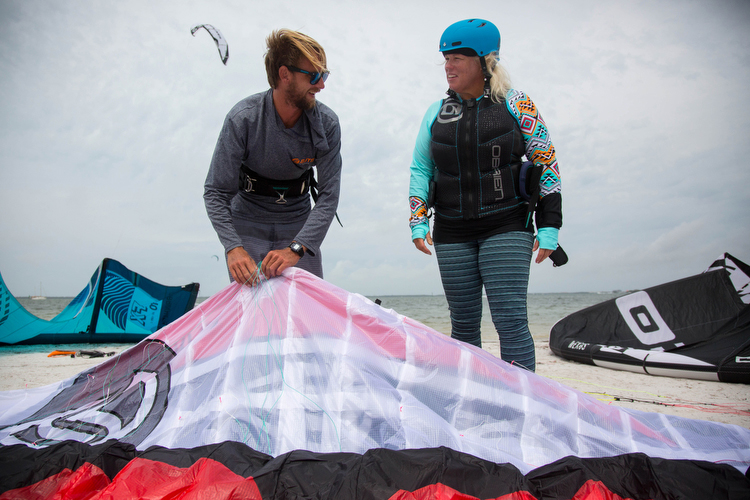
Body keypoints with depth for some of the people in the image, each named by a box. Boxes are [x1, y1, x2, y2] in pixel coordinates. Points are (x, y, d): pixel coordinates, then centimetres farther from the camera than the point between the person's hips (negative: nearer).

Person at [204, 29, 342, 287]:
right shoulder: (243, 119, -20)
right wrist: (233, 247, -32)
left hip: (299, 223, 2)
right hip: (248, 222, -2)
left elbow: (329, 195, -16)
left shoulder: (327, 123, -14)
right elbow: (216, 192, -17)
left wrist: (295, 249, -29)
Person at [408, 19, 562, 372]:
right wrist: (418, 221, 1)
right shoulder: (437, 112, 10)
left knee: (510, 320, -10)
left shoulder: (516, 104, 1)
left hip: (507, 229, -3)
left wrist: (548, 226, -4)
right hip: (451, 236, 3)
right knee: (464, 324, 8)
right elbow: (419, 169, 13)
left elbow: (546, 164, 2)